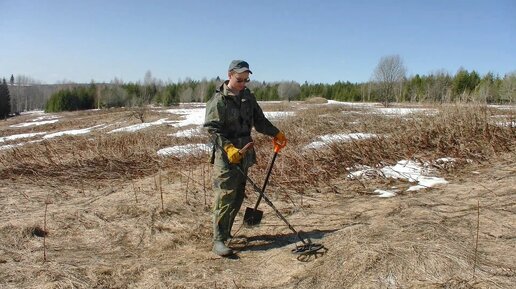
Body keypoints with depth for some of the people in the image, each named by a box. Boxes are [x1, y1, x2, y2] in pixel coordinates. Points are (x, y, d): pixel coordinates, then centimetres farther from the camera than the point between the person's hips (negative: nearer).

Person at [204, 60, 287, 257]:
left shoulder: (248, 97, 12)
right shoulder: (219, 100, -10)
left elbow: (259, 120, 20)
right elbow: (212, 128, -17)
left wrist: (276, 133, 12)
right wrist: (228, 147, -28)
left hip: (244, 153, 7)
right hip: (226, 155, -7)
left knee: (238, 196, 11)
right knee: (225, 196, -9)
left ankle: (226, 231, 25)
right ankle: (218, 240, -3)